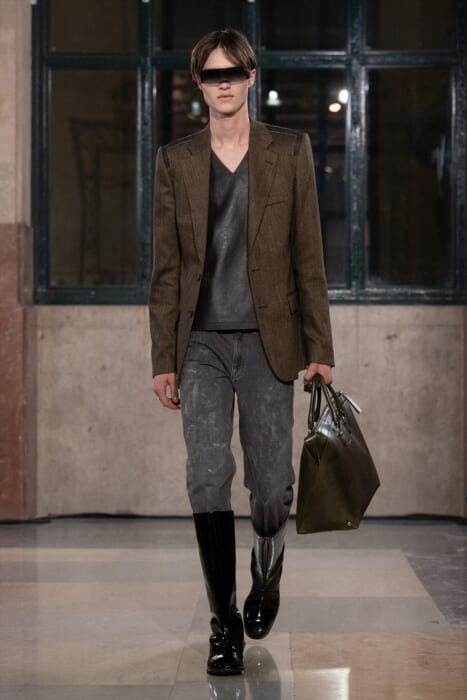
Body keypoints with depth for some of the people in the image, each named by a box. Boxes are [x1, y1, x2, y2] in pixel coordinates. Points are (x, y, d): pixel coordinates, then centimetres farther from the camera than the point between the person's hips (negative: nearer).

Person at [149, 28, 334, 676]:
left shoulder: (289, 152, 5)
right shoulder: (175, 161, 7)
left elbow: (308, 257, 3)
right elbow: (167, 268, 7)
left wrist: (320, 350, -1)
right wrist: (164, 360, 2)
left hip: (267, 342, 0)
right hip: (203, 343, 1)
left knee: (271, 485, 2)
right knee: (208, 477, -9)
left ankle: (267, 577, 33)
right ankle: (225, 622, 1)